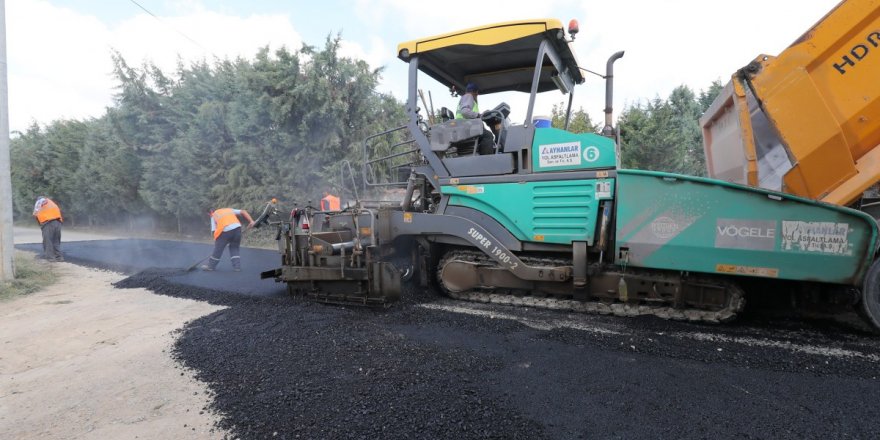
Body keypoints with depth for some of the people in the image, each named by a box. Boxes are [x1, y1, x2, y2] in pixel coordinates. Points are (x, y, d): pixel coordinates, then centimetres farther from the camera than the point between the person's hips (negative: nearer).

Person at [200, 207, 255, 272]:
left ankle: (210, 265, 27)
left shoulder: (214, 215, 24)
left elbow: (214, 230, 12)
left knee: (218, 249, 13)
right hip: (237, 227, 3)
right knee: (234, 248, 20)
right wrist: (251, 221, 9)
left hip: (225, 230, -3)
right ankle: (237, 266, 14)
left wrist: (216, 241, 15)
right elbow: (243, 212, 17)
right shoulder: (230, 209, 31)